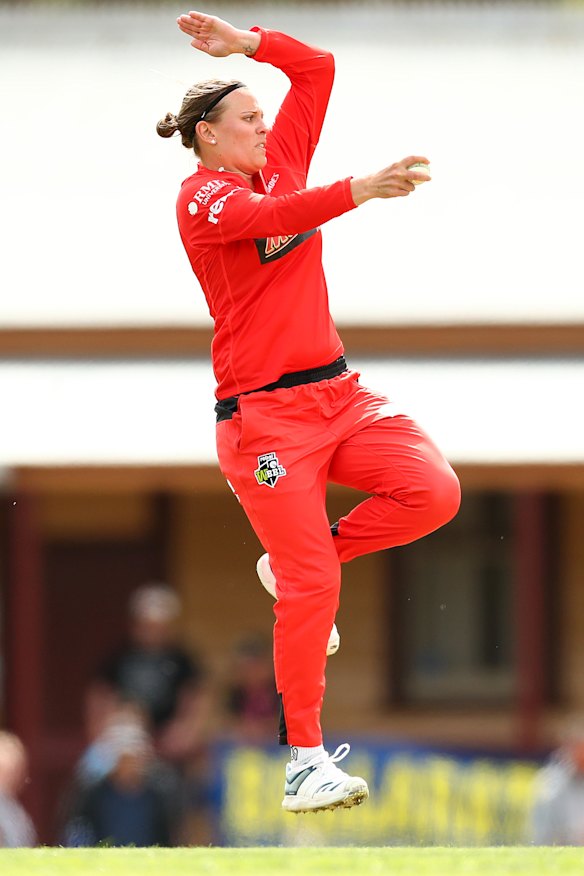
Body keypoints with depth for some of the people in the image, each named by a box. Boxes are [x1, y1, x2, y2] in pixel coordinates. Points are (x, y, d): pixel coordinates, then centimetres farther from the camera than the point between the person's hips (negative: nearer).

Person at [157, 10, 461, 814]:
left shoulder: (280, 163, 14)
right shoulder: (202, 196, -7)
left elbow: (318, 70, 21)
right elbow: (272, 218, -28)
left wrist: (250, 42, 8)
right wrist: (358, 191, -42)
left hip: (337, 392, 7)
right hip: (264, 409, -7)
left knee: (433, 489, -16)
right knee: (310, 585, -11)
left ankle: (296, 562, 9)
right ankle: (304, 762, -3)